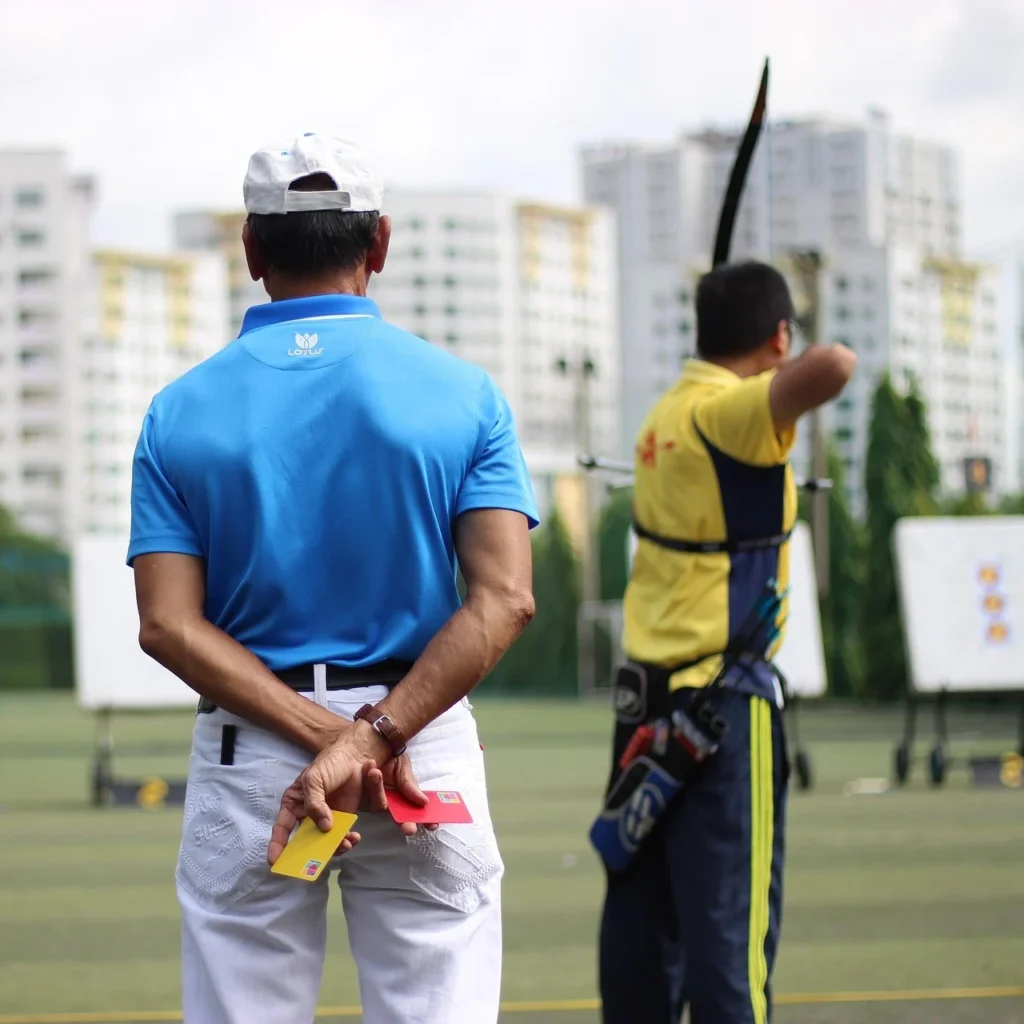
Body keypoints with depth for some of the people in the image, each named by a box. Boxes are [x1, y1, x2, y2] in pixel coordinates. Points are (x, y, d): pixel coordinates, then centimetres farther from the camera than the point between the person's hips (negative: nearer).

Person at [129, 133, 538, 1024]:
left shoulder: (180, 411, 2)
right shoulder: (463, 393, 0)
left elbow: (170, 626, -8)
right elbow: (504, 600, -13)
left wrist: (334, 740, -14)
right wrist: (375, 738, -19)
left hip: (245, 755, 1)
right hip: (430, 751, 0)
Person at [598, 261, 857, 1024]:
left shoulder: (672, 412, 12)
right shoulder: (732, 413, -14)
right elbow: (834, 365, -33)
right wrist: (794, 378, -12)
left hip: (649, 693, 9)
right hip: (723, 701, -9)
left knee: (641, 907, 9)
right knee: (730, 911, -9)